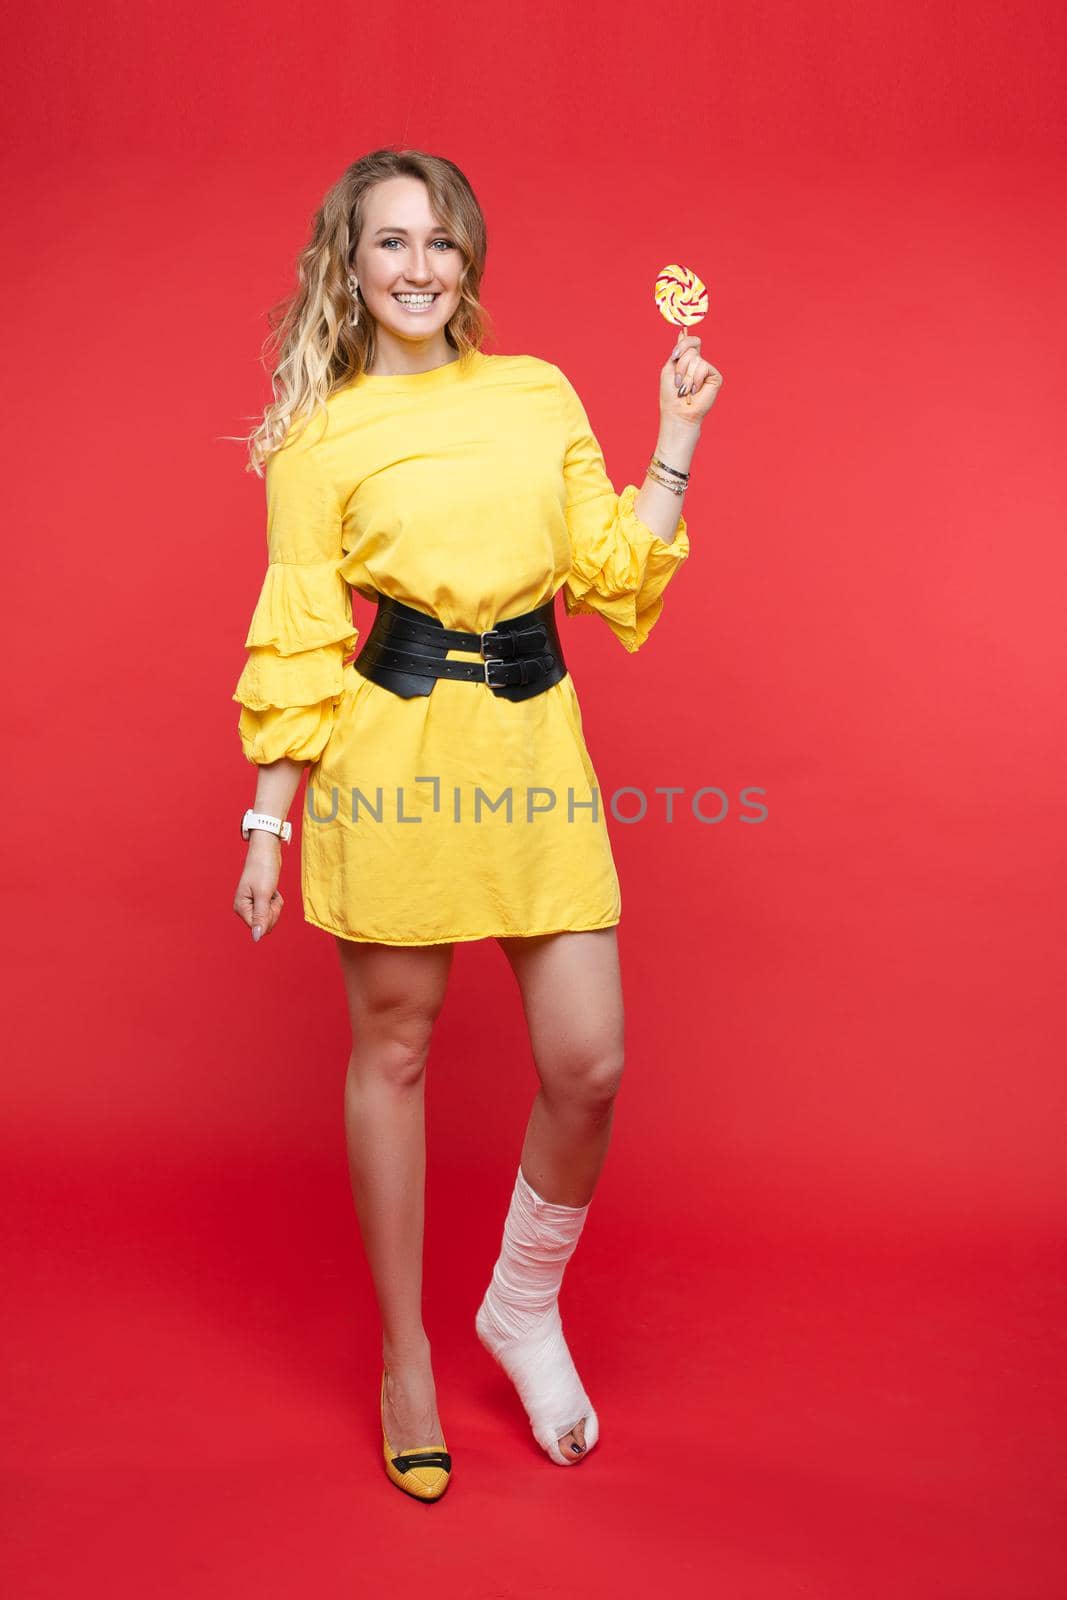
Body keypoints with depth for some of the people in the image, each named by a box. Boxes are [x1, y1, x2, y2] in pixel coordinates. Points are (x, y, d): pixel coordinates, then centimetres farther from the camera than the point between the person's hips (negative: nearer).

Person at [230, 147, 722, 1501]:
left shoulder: (541, 394, 12)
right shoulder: (318, 435, 3)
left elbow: (614, 569, 11)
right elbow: (297, 649, 2)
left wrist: (678, 440, 6)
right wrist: (268, 824, -1)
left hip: (537, 748, 3)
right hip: (394, 756, -2)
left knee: (589, 1067, 0)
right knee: (392, 1050, 7)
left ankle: (524, 1308, 29)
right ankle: (405, 1358, 28)